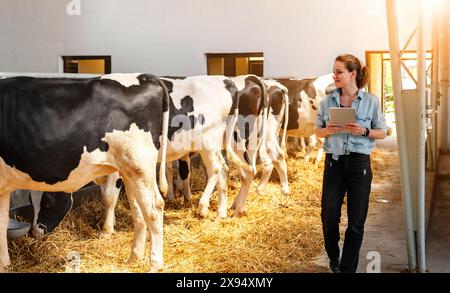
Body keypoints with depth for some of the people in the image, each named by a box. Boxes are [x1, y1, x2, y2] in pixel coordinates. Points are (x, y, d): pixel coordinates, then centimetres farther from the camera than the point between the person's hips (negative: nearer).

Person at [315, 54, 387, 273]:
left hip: (359, 164, -1)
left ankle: (347, 268, 19)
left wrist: (364, 131, -15)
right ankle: (333, 258, 29)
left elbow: (382, 132, 4)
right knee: (329, 217, 1)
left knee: (356, 221, 4)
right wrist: (327, 130, -12)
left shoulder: (371, 101, -3)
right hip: (334, 163, 1)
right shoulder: (327, 101, 3)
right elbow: (318, 132, 10)